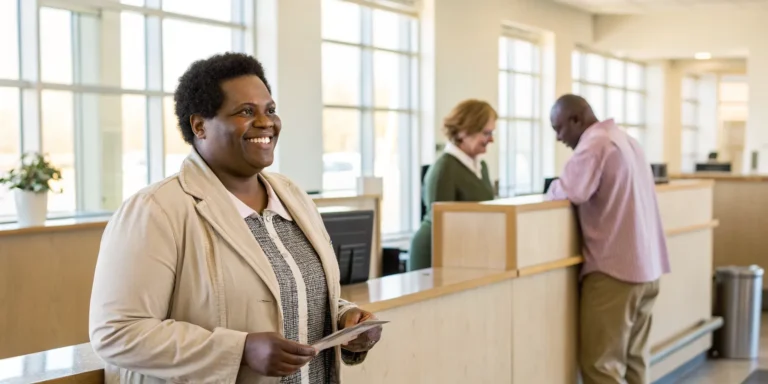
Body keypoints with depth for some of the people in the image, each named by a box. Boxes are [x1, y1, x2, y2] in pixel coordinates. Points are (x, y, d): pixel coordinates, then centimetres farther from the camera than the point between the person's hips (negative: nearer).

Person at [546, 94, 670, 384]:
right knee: (634, 360, 12)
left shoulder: (595, 143, -12)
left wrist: (551, 189, -3)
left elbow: (571, 191, -25)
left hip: (614, 269, -9)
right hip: (647, 266, 9)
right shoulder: (625, 140, 17)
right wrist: (560, 188, 11)